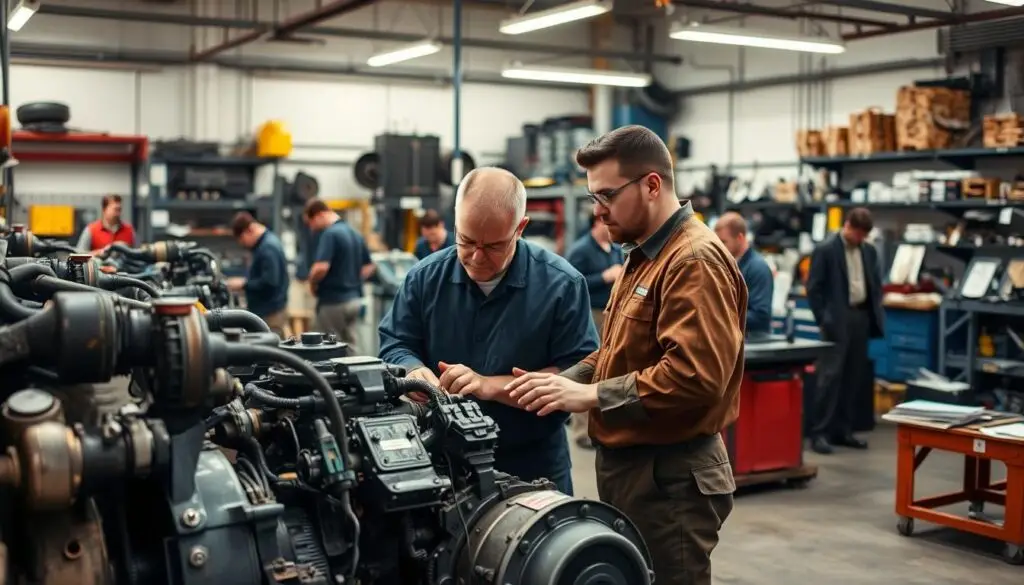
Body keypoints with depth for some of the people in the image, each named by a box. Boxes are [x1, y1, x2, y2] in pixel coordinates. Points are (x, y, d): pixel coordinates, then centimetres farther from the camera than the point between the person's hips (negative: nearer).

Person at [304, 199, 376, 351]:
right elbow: (368, 268, 17)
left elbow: (321, 267, -26)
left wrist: (312, 282, -8)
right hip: (355, 299, 8)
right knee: (351, 348, 11)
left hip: (333, 301, -8)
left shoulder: (330, 234, -16)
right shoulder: (356, 234, 10)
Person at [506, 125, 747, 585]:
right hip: (629, 465, 10)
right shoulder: (644, 255, 16)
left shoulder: (695, 262, -18)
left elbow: (694, 376, -28)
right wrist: (562, 382, 1)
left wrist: (589, 396, -25)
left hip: (670, 477, -10)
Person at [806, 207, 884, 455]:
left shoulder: (869, 251, 12)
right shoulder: (825, 250, -5)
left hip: (861, 317, 6)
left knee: (853, 378, 8)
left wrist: (876, 314, 7)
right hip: (837, 320, -6)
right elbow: (814, 288, -7)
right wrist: (823, 319, -10)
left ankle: (843, 430, 16)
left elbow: (876, 285, 19)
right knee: (830, 376, -7)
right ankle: (820, 433, -3)